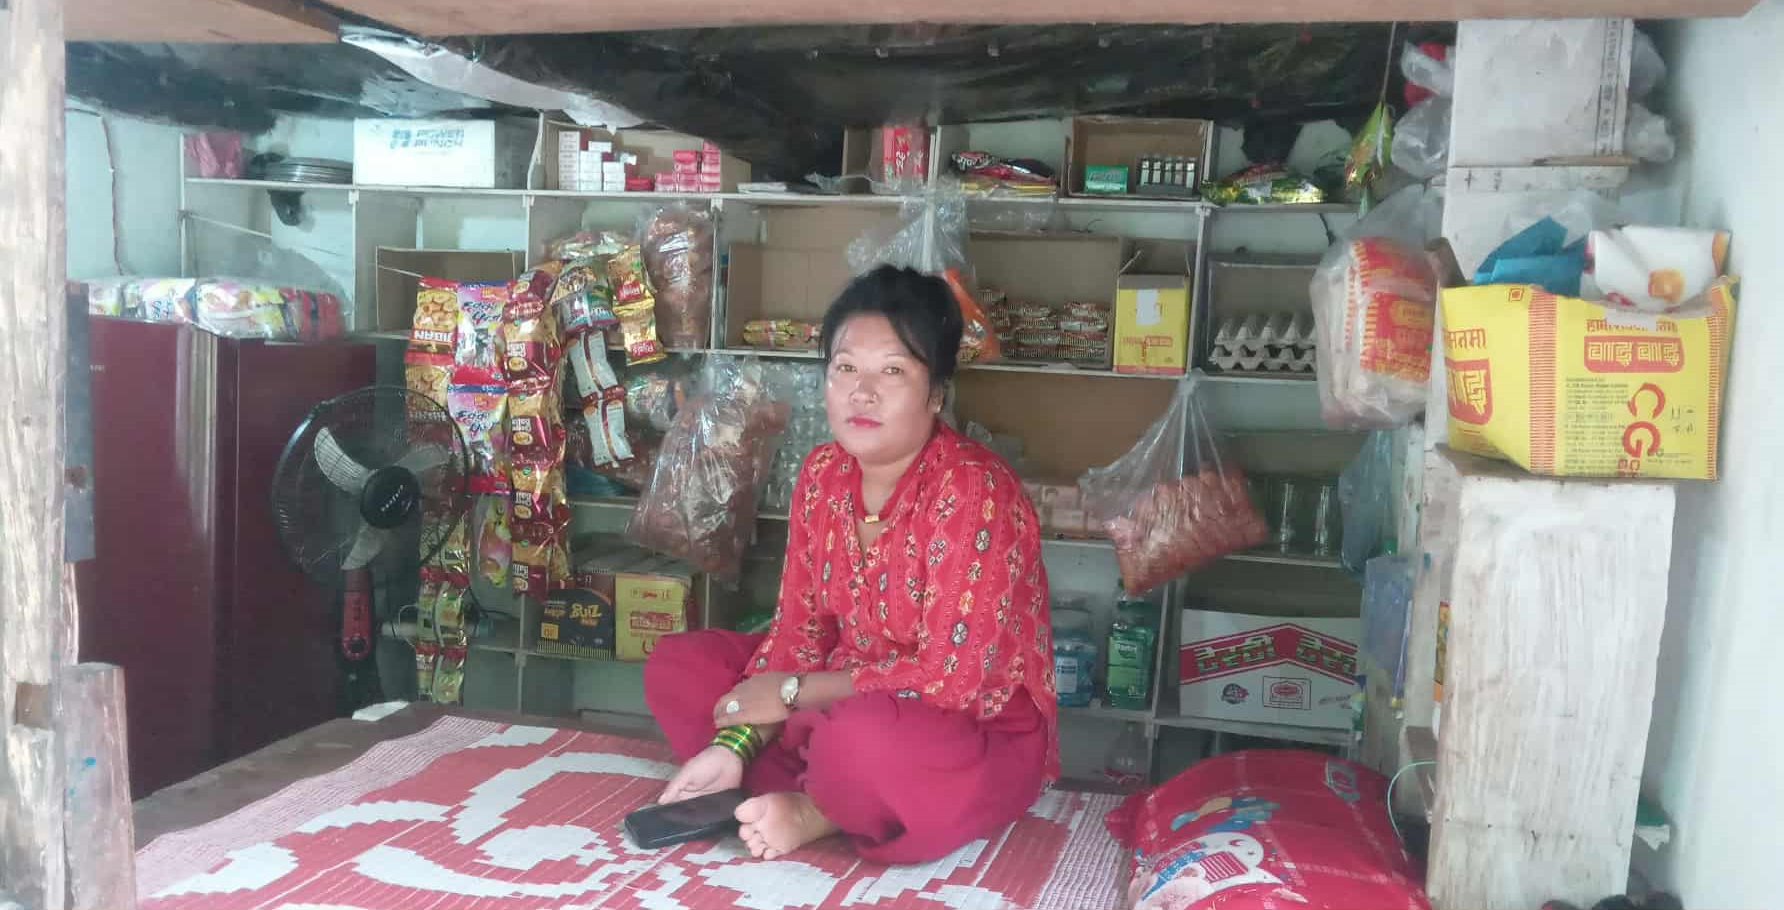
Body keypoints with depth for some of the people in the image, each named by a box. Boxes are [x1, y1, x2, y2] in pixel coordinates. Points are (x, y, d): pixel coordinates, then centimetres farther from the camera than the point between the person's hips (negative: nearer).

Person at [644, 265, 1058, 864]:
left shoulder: (973, 491, -25)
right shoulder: (823, 473, -2)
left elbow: (952, 678, -27)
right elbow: (801, 627, 1)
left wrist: (792, 692, -19)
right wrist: (734, 745, -13)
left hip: (982, 732, -7)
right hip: (851, 699, 8)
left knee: (861, 739, -40)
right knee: (677, 667, 1)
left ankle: (817, 813, -6)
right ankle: (838, 800, -10)